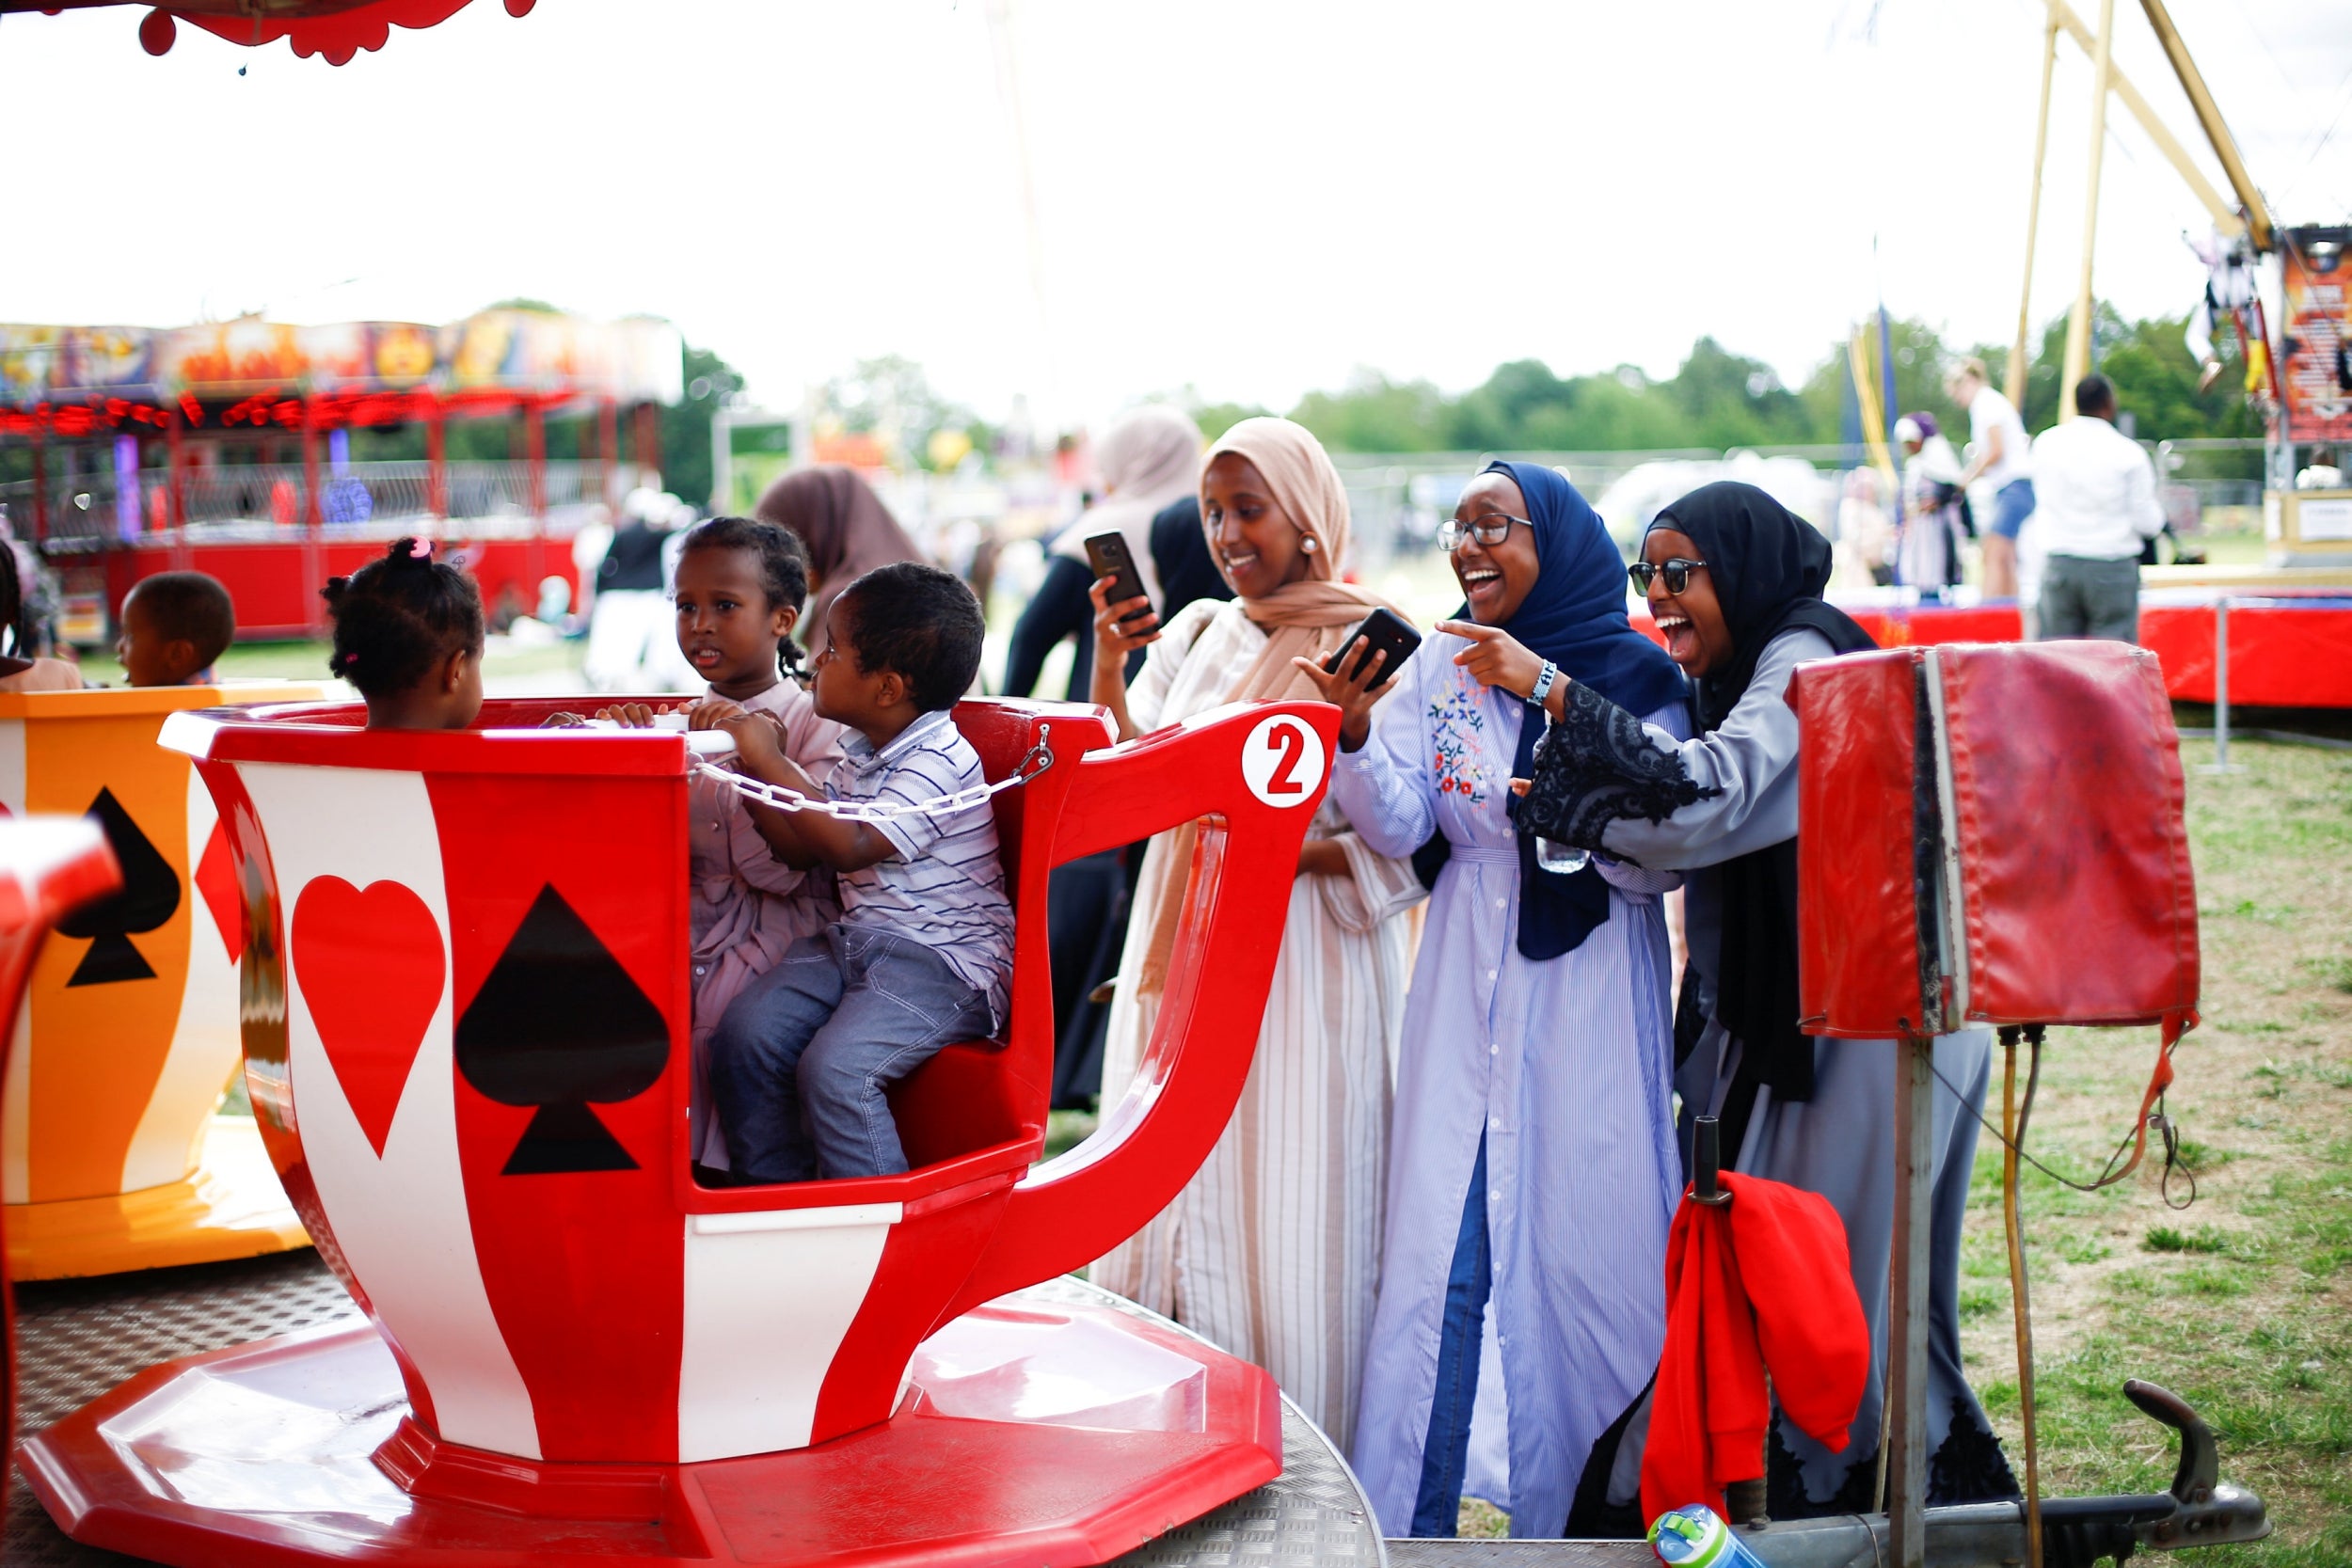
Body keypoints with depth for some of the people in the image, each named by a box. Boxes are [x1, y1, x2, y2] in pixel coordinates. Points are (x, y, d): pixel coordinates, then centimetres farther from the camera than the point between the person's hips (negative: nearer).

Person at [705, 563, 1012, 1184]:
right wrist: (755, 764, 7)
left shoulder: (939, 762, -17)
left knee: (834, 1067, -27)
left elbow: (850, 847, -27)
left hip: (944, 961, -9)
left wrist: (772, 762, -21)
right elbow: (802, 848, 17)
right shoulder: (861, 754, 12)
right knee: (742, 1034, -7)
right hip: (856, 941, 9)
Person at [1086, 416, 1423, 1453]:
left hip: (1307, 967, -5)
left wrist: (1295, 855, -19)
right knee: (1173, 1203, 6)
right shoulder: (1196, 633, 13)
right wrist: (1107, 663, -9)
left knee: (1292, 1218, -4)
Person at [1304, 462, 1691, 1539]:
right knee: (1439, 1251, 2)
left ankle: (1580, 1514, 17)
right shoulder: (1444, 665, 5)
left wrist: (1553, 699, -21)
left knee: (1582, 1248, 2)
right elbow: (1399, 828, -1)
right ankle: (1405, 1519, 11)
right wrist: (1357, 728, -20)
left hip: (1587, 999, -2)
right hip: (1468, 993, 3)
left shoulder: (1632, 676, -4)